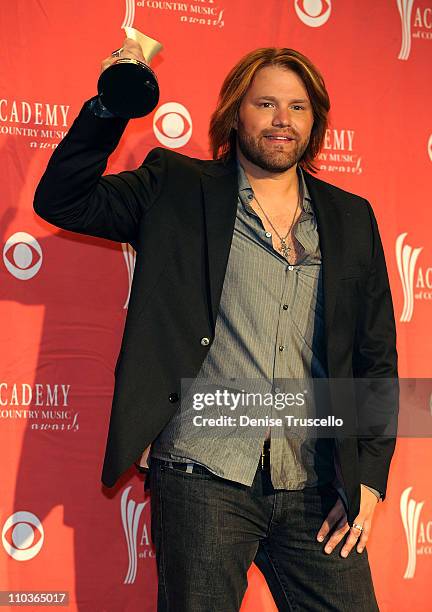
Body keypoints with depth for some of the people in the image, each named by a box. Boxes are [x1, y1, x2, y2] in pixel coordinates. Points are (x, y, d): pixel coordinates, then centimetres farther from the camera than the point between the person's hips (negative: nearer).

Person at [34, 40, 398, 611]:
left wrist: (369, 476, 5)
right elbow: (61, 200, 0)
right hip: (204, 482, -2)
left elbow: (377, 356, 12)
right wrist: (109, 108, -12)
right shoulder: (177, 190, 6)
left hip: (317, 490, 3)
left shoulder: (351, 219, 12)